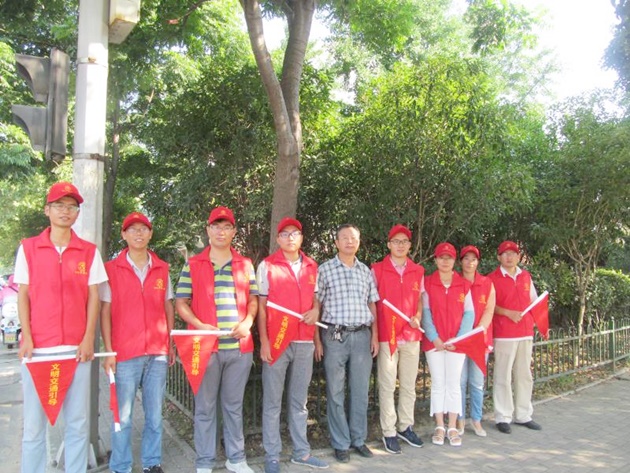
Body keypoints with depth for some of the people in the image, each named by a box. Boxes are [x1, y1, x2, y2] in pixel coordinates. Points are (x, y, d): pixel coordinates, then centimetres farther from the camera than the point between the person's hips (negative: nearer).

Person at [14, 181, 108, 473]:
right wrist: (26, 337, -5)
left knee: (78, 422, 6)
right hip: (37, 347, 0)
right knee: (34, 422, 6)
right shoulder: (28, 248, 6)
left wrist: (88, 338, -5)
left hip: (76, 347, 1)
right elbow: (23, 296, 4)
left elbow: (93, 297, 4)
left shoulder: (89, 251, 7)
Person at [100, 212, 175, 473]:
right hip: (124, 353, -3)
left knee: (155, 414, 10)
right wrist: (109, 351, -7)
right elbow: (105, 312, -1)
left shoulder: (162, 268, 9)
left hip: (158, 353, 3)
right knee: (122, 416, 3)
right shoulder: (111, 269, 0)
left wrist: (171, 345, 9)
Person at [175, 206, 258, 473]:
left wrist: (247, 322, -6)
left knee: (234, 405, 13)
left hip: (239, 346, 2)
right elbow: (181, 303, 1)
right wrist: (200, 326, -14)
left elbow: (253, 299, 13)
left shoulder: (245, 265, 9)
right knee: (205, 407, 6)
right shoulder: (193, 265, 3)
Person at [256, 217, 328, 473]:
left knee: (299, 401, 14)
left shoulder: (312, 266, 10)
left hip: (305, 343, 4)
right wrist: (264, 342, -8)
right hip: (276, 342, -4)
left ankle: (301, 452, 25)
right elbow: (261, 306, -2)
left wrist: (317, 337, 6)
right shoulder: (266, 266, -2)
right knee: (273, 402, 5)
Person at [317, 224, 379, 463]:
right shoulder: (325, 269, 0)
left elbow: (372, 305, 14)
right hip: (335, 336, -3)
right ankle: (340, 443, 16)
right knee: (335, 392, 4)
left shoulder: (366, 271, 11)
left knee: (360, 390, 10)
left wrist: (375, 336, 8)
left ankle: (359, 439, 24)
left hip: (362, 336, 3)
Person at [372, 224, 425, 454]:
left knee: (409, 384, 12)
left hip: (411, 336, 4)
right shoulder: (377, 269, -1)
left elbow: (419, 299, 17)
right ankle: (389, 432, 12)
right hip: (386, 336, -3)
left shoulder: (418, 271, 8)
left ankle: (406, 427, 26)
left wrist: (418, 317, -3)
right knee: (387, 386, 2)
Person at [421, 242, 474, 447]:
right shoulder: (427, 283, 2)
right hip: (433, 342, 0)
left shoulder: (464, 285, 4)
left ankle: (452, 428, 14)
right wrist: (434, 338, -10)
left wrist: (459, 338, -8)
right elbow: (425, 312, -2)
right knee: (437, 384, 6)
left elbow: (469, 313, 2)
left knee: (453, 384, 5)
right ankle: (439, 427, 15)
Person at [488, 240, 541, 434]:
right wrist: (508, 313, -17)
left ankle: (523, 415, 22)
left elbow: (533, 300, 22)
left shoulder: (526, 276, 14)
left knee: (524, 375, 11)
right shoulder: (493, 278, -3)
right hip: (504, 334, -5)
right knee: (503, 376, -3)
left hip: (526, 333, 6)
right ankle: (503, 417, 7)